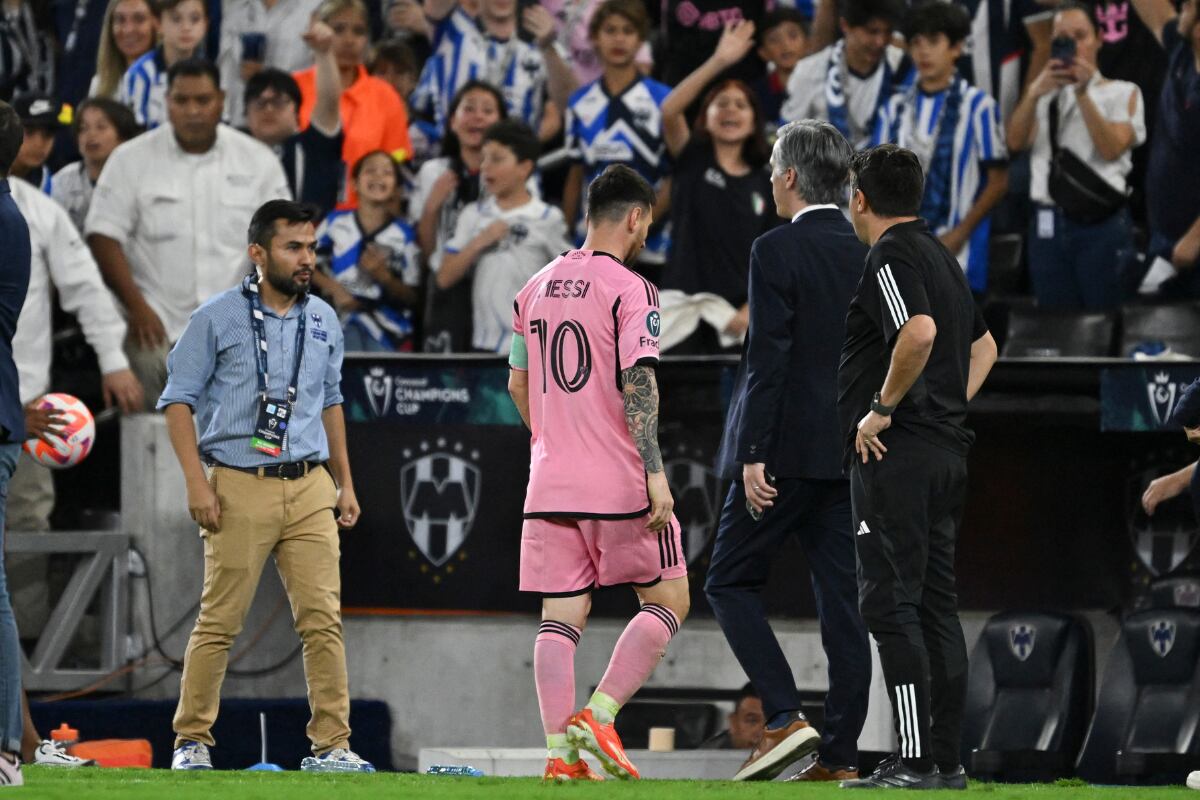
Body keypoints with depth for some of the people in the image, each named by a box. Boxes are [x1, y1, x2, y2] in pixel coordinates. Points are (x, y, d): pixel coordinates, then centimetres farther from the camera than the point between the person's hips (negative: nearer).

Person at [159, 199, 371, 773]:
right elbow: (178, 401, -1)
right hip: (241, 488, -4)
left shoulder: (323, 321, 13)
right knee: (220, 621, -2)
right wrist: (198, 484, -10)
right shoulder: (218, 318, -2)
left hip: (310, 489, 4)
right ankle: (191, 741, 8)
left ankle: (331, 744, -1)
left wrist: (345, 483, 20)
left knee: (323, 619, -3)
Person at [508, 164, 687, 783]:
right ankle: (598, 715, -9)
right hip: (619, 482, -6)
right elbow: (638, 383, -16)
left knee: (561, 616, 5)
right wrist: (655, 472, -18)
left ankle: (560, 750, -4)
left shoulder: (536, 289, 12)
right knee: (667, 601, 6)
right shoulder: (630, 290, -8)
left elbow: (517, 385, 19)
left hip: (549, 483, 6)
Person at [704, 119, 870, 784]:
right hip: (850, 454, 6)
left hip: (786, 451, -6)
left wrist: (753, 455, -15)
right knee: (841, 601, 5)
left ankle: (785, 719, -9)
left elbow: (770, 357, -16)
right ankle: (840, 754, 3)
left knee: (731, 583, 5)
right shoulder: (867, 254, 10)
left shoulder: (777, 251, -10)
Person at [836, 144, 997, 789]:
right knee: (937, 603, 10)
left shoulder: (890, 255, -11)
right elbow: (983, 345, 31)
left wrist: (882, 409, -18)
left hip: (896, 453, -9)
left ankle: (916, 761, -14)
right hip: (948, 452, 9)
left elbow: (919, 331, -29)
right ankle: (948, 759, 10)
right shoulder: (939, 255, 18)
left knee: (890, 604, -9)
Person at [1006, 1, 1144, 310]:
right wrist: (1034, 93, -15)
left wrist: (1083, 94, -15)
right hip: (1048, 224, 4)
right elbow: (1016, 142, 0)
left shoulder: (1122, 93, 7)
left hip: (1102, 224, -4)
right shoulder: (1044, 94, 17)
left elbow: (1112, 149, -9)